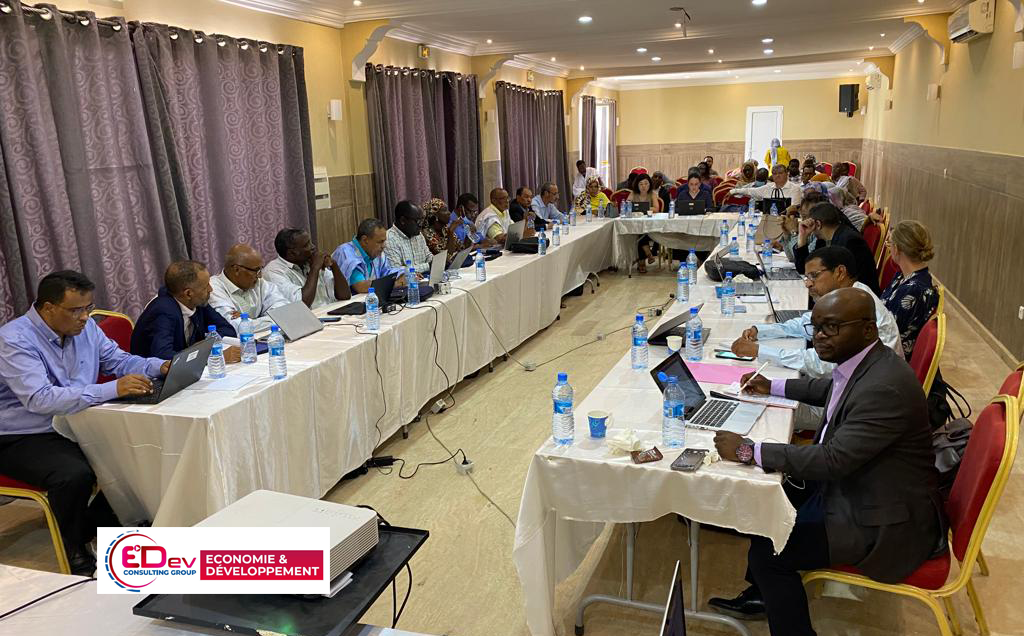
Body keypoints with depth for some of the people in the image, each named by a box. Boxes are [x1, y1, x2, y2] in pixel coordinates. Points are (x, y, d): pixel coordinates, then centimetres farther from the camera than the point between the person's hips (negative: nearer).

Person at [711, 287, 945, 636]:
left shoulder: (885, 388, -31)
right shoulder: (859, 361, -2)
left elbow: (833, 459, -34)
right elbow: (830, 389, 22)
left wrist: (749, 451, -30)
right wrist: (773, 387, 22)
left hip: (885, 523, -10)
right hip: (850, 484, 10)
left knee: (768, 550, -13)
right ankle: (759, 595, 35)